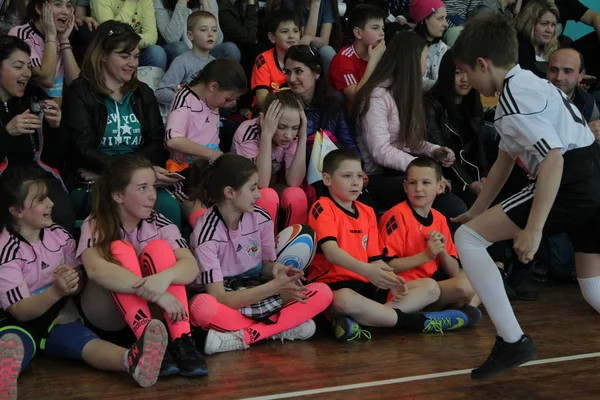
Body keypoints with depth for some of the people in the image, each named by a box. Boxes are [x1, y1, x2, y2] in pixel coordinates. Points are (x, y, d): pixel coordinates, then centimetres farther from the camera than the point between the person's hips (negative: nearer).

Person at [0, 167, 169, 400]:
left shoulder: (58, 235, 3)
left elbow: (80, 284, 14)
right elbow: (20, 311, -17)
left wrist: (73, 281, -11)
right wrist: (56, 291, -34)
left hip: (56, 319, 4)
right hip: (19, 323, -3)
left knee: (86, 342, -29)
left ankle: (132, 360, -64)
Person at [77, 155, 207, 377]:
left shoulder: (159, 224, -4)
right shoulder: (95, 226, -12)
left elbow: (191, 267, -19)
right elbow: (95, 269, -34)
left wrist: (164, 277, -44)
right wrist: (155, 292, -44)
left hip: (151, 313, 3)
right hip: (106, 320, -2)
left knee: (158, 248, -21)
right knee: (120, 250, -26)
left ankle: (181, 341, -32)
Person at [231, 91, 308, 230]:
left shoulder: (292, 135, -15)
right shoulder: (248, 132, -27)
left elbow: (293, 182, -24)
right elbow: (261, 183, -35)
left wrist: (302, 136, -28)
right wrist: (267, 134, -40)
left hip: (273, 188, 4)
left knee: (297, 195, -28)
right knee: (268, 197, -34)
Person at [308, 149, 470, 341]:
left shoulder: (367, 212, 18)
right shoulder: (323, 208, -4)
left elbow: (375, 259, 14)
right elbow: (331, 251, -21)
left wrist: (393, 281, -8)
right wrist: (366, 270, -36)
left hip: (367, 287, 8)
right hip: (333, 288, -8)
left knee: (430, 287, -2)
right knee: (344, 299, -43)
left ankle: (363, 320, -26)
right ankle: (416, 321, -27)